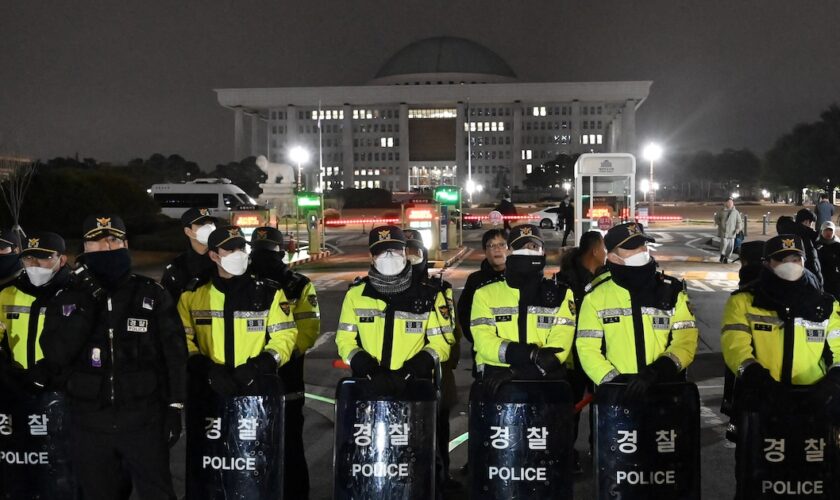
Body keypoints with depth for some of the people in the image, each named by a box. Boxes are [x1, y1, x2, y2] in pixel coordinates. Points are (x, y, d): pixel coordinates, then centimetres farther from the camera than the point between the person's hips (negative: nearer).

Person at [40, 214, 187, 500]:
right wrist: (88, 303, -14)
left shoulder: (153, 295, 2)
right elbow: (56, 354, -9)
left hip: (144, 420, -2)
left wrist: (174, 407, -4)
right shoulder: (68, 299, 5)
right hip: (89, 424, 2)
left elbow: (174, 354, 1)